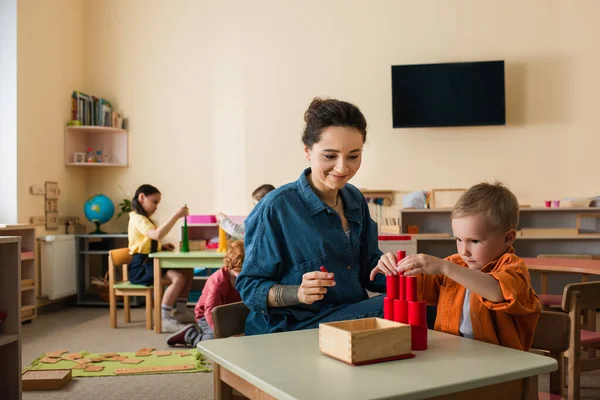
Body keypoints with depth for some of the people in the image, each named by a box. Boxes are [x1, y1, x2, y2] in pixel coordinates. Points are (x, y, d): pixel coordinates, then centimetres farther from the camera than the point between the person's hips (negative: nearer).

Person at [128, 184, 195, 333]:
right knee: (178, 278, -28)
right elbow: (157, 234, -31)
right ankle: (164, 319, -25)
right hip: (140, 266, -10)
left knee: (188, 271, 1)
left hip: (150, 262, 10)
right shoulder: (138, 219, -13)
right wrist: (176, 216, -31)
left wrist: (161, 246, 6)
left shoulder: (143, 219, 22)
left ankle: (181, 311, 8)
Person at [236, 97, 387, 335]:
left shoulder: (355, 200, 7)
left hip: (352, 315, 7)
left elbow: (368, 270, 14)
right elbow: (249, 287, -9)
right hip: (290, 330, -7)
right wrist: (299, 293, -28)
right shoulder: (276, 208, -14)